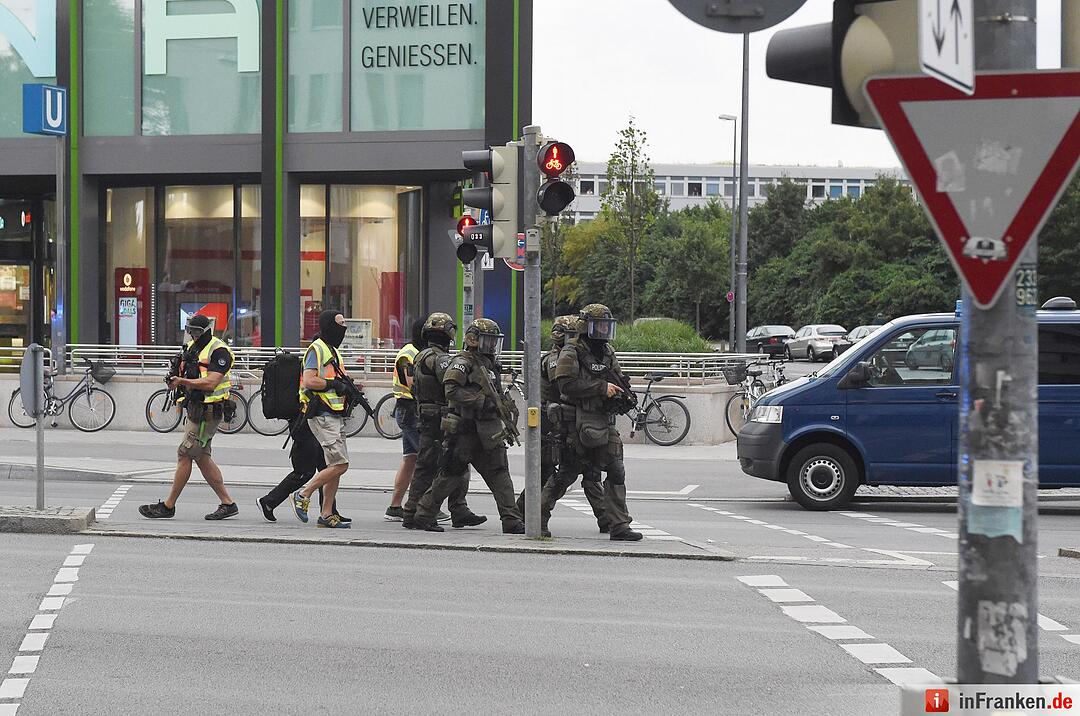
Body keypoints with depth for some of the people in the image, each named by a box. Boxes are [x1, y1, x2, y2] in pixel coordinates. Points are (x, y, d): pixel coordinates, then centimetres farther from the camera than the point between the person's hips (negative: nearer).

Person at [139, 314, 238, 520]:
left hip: (208, 412, -10)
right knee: (202, 458, 9)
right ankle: (227, 503, 13)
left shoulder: (218, 351, -13)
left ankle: (168, 506, 0)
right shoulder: (192, 347, 14)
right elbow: (187, 375, 22)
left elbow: (211, 383, -22)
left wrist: (182, 381, -22)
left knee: (184, 455, -6)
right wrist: (177, 377, 0)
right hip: (195, 408, 10)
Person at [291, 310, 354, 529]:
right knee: (339, 465, -15)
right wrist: (335, 385, -16)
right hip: (322, 416, -10)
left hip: (335, 416, 10)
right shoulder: (317, 349, -9)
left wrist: (346, 386, 9)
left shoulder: (332, 351, 22)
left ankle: (327, 515, 10)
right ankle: (303, 495, -3)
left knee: (335, 467, 7)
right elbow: (309, 381, -21)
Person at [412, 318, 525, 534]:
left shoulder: (487, 364, 20)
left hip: (486, 432, 8)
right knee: (452, 474, -2)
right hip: (464, 430, -8)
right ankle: (424, 514, 11)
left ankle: (511, 521, -1)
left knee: (499, 474, 1)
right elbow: (452, 390, -24)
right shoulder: (462, 362, -9)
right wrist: (482, 402, -23)